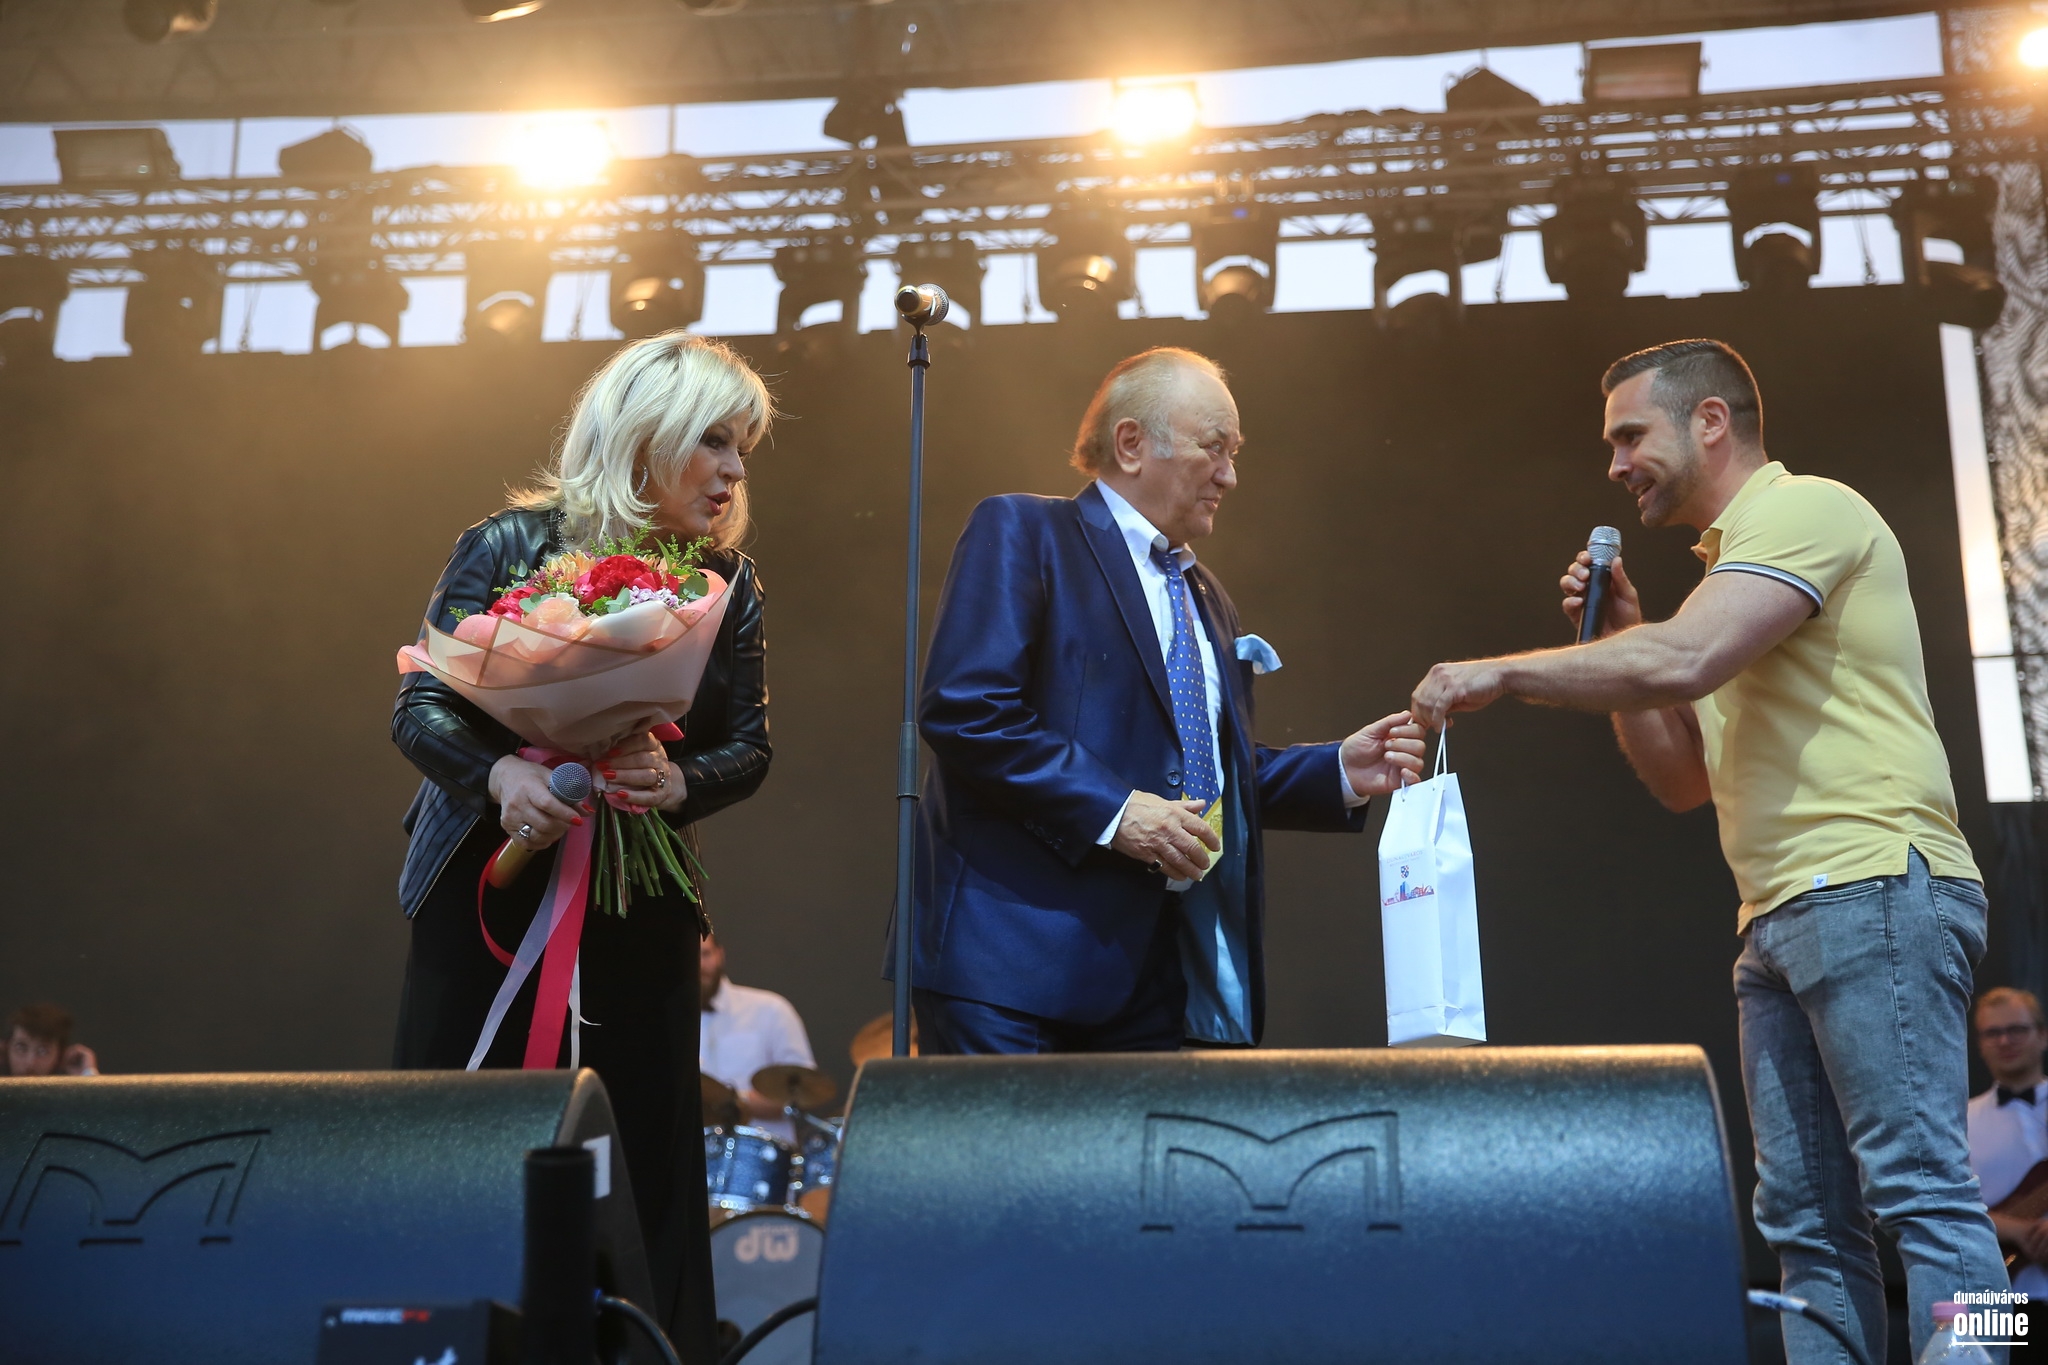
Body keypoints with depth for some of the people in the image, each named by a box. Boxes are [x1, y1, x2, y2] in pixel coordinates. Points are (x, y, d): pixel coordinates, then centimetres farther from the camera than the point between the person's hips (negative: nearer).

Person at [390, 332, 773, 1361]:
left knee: (645, 1158, 0)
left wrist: (678, 781, -19)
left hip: (641, 907, 2)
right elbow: (420, 709, -7)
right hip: (490, 889, -2)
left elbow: (749, 746, 3)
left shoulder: (728, 582, 5)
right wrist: (501, 771, -27)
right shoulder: (513, 544, -4)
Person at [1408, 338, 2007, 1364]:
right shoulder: (1732, 559, 25)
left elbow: (1681, 662, -21)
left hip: (1875, 889, -10)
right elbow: (1684, 779, 25)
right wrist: (1616, 638, 14)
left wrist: (1500, 674, -11)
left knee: (1920, 1189, -13)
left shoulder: (1805, 510, -4)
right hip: (1781, 919, 10)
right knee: (1807, 1225, 5)